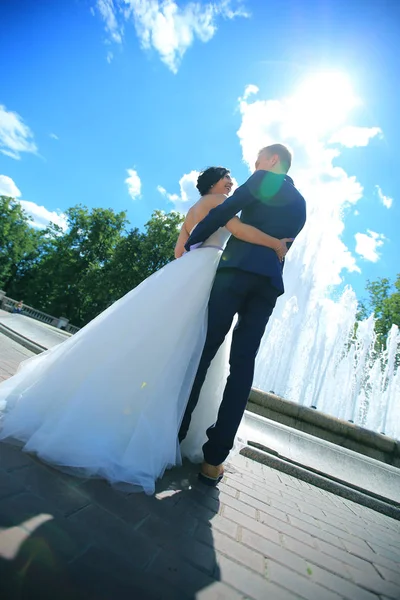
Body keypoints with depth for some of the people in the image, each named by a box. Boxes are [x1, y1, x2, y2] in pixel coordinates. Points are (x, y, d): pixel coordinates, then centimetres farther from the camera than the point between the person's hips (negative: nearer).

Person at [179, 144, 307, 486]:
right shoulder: (300, 203, 31)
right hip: (270, 281, 5)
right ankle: (215, 457, 0)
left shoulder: (262, 180, 13)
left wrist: (190, 243, 7)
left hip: (238, 268, -5)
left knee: (205, 348, -4)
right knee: (243, 362, -2)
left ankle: (175, 432, 1)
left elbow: (225, 211, 1)